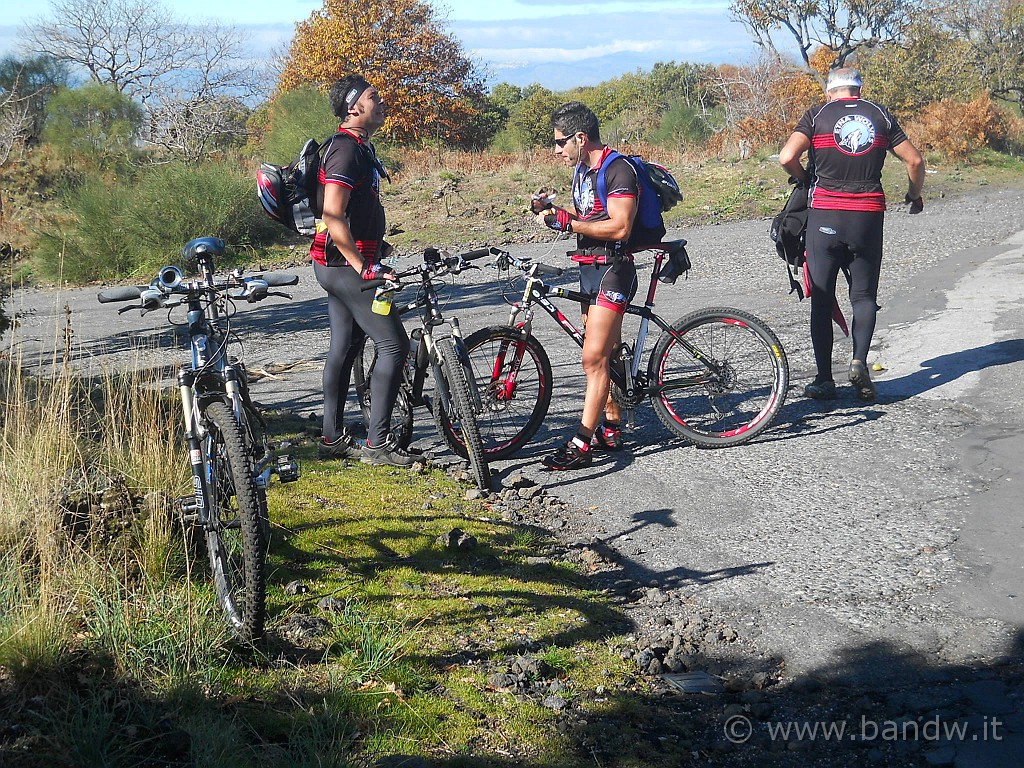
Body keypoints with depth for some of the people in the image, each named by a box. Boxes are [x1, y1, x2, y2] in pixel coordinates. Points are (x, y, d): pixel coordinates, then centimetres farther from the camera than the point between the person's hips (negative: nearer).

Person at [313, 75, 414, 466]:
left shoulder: (359, 147, 15)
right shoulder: (347, 149, -18)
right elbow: (333, 217, -26)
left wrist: (377, 247, 27)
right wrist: (365, 267, -25)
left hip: (341, 266, 11)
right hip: (346, 263, -11)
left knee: (344, 347, 13)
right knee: (394, 345, -9)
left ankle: (333, 438, 20)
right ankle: (377, 441, -6)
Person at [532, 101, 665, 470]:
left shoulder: (618, 170, -15)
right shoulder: (581, 170, 14)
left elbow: (620, 228, -24)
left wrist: (567, 222, -22)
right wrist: (550, 211, 2)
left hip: (612, 270, -10)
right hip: (589, 269, 10)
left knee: (594, 357, -13)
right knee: (607, 353, 15)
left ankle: (581, 444, -13)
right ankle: (612, 429, 24)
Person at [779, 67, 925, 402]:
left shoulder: (817, 115, 1)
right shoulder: (881, 115, 8)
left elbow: (787, 158, -11)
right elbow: (915, 160, 8)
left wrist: (805, 179, 9)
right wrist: (915, 196, 25)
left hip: (825, 214, -2)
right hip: (868, 216, 2)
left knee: (822, 299, 5)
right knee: (864, 295, 12)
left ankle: (824, 379, 4)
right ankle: (859, 361, -10)